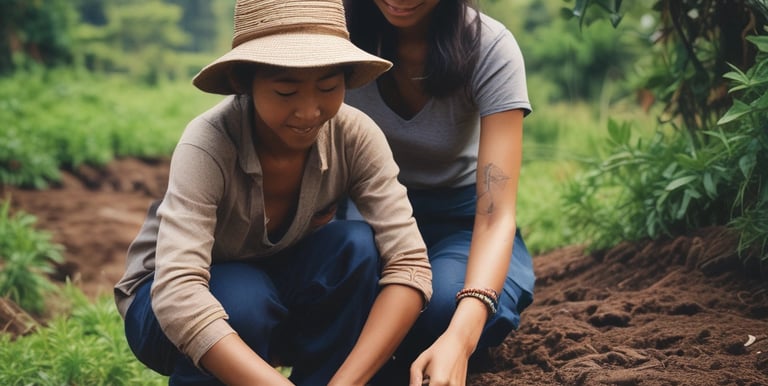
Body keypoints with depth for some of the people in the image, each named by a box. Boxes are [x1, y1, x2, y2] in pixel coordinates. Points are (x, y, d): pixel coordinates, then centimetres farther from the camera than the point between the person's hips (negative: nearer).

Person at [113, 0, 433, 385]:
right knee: (244, 298, -35)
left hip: (278, 288, 3)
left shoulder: (355, 136, -22)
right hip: (169, 306, -3)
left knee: (357, 246, -25)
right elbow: (176, 291, -44)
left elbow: (409, 264, -28)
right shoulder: (208, 144, -32)